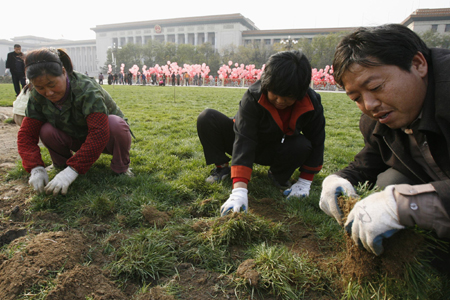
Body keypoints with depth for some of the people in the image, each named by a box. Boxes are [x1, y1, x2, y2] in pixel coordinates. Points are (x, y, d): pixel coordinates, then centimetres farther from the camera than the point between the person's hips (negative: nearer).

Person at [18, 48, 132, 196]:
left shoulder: (87, 89, -33)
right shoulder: (37, 97, -13)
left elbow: (99, 133, -41)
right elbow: (26, 134, -12)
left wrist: (73, 170, -44)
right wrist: (36, 168, -29)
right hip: (78, 139, 5)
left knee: (116, 124, -37)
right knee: (47, 131, -23)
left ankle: (121, 168, -13)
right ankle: (62, 165, 5)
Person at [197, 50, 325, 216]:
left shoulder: (312, 105, -22)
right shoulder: (253, 97, -32)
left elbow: (316, 142, -10)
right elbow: (243, 141, -40)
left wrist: (305, 182, -13)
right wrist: (239, 189, -49)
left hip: (273, 151, 2)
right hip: (249, 142, -1)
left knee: (303, 145, -33)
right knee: (207, 118, -25)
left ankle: (278, 175, -1)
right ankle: (222, 167, -4)